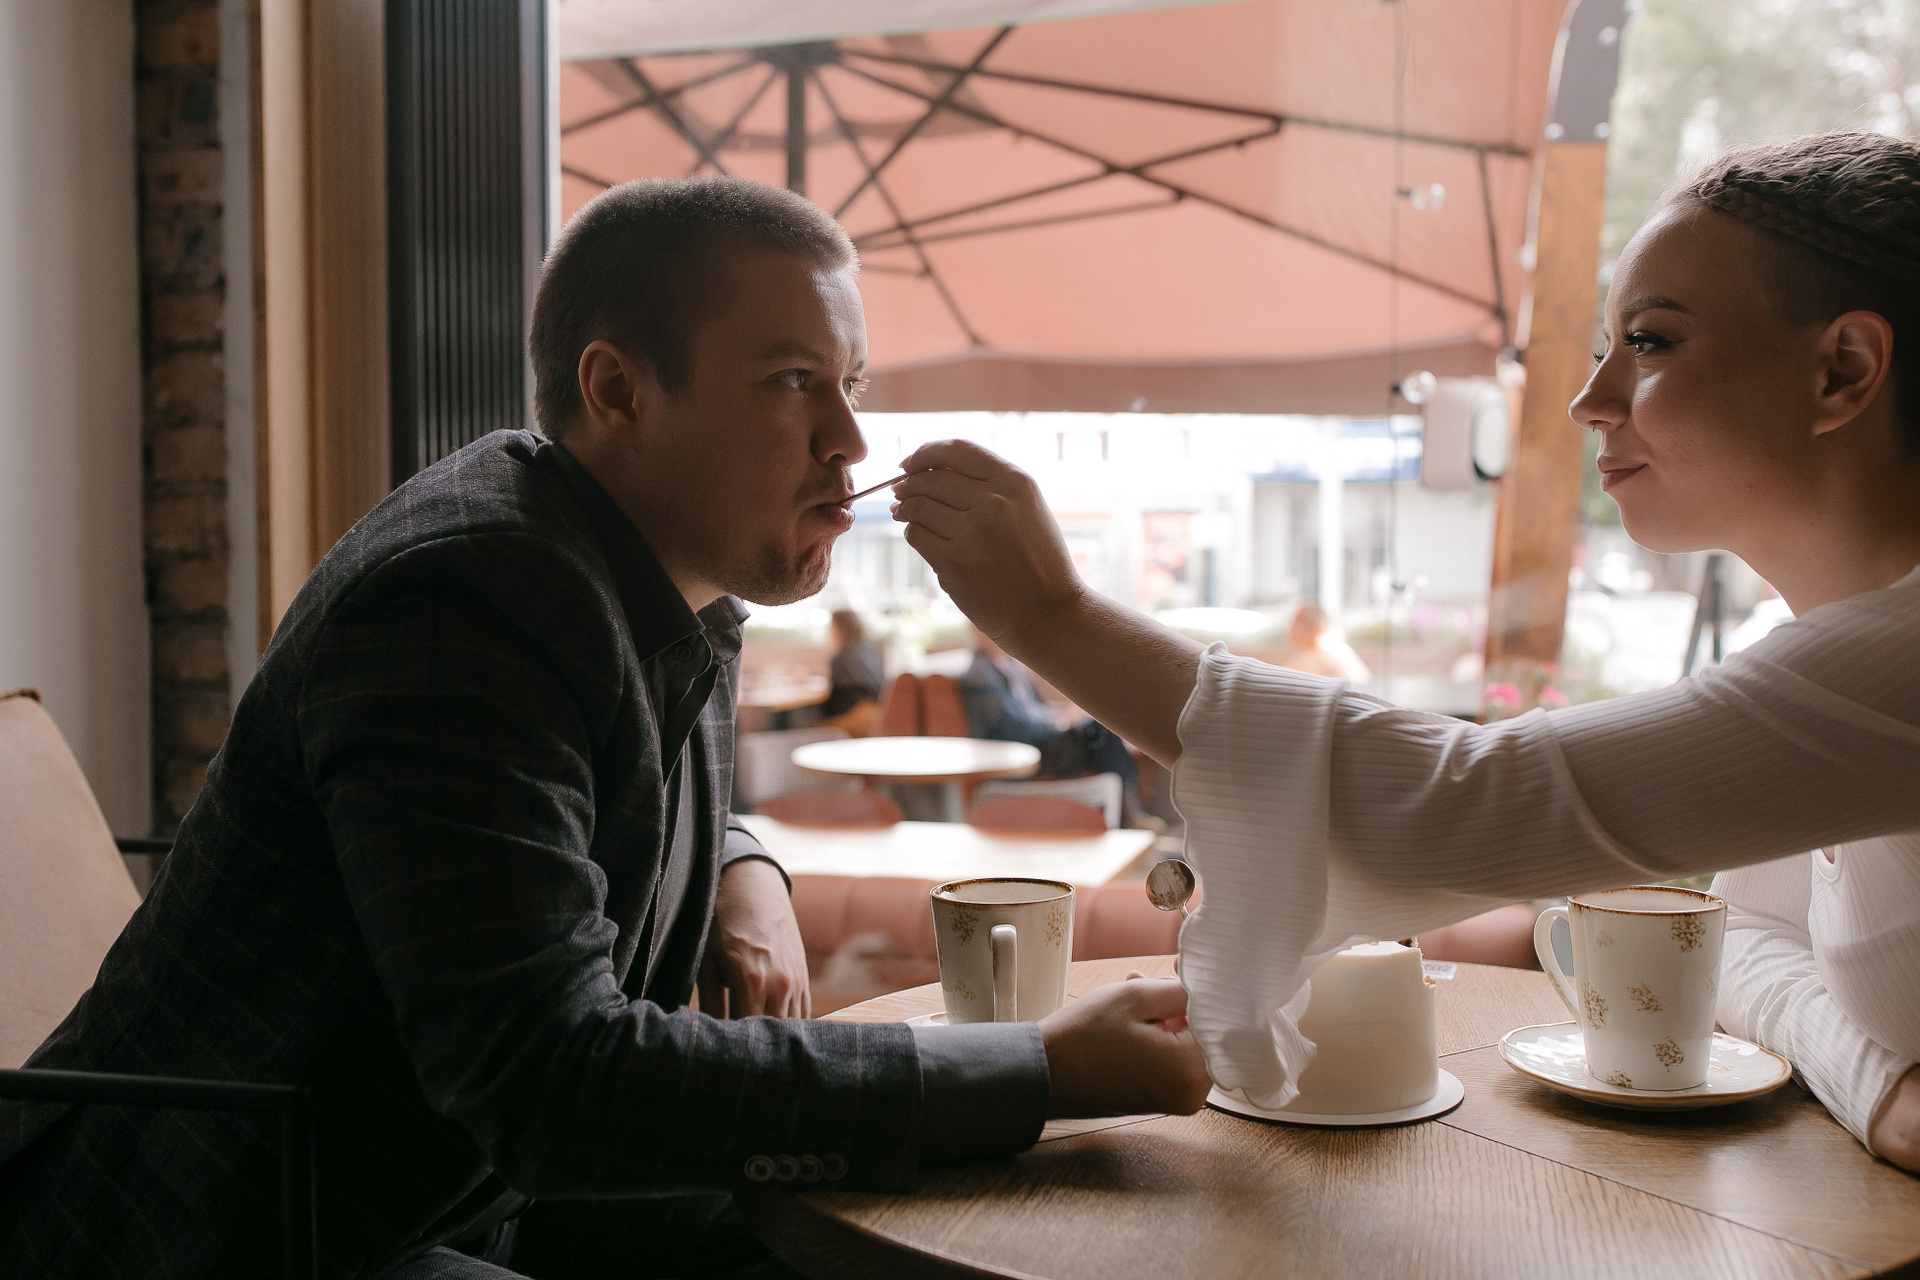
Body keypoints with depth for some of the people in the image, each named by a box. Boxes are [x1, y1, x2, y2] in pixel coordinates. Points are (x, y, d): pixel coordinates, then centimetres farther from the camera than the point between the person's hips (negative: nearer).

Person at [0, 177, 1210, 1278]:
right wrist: (1039, 1074, -30)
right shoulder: (466, 598, -26)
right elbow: (552, 1077, -32)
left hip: (466, 1183, 9)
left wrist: (744, 874, -3)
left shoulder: (688, 596, 2)